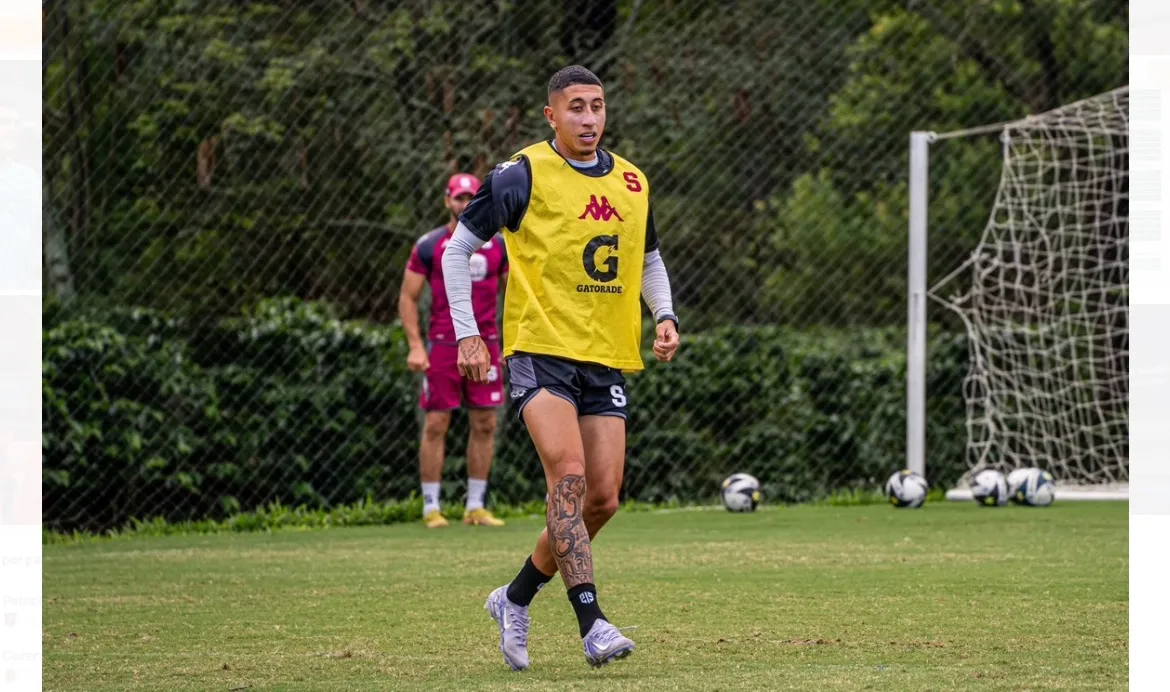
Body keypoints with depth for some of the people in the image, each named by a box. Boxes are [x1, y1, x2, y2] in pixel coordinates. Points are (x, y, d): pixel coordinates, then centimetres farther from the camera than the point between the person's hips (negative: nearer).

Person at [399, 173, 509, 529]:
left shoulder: (498, 245, 8)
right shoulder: (429, 245, 0)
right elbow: (408, 297, 1)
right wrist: (415, 346, -9)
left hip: (485, 344, 3)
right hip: (442, 345, -3)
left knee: (485, 425, 4)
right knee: (436, 425, -3)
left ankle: (476, 506, 12)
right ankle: (431, 508, 2)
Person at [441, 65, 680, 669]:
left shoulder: (631, 183, 10)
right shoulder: (523, 176, -5)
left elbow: (649, 260, 26)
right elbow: (457, 250, 2)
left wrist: (664, 315, 8)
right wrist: (466, 334, -5)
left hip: (608, 361, 5)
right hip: (540, 351, -5)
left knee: (602, 499, 1)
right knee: (569, 476, -22)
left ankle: (516, 599, 21)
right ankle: (591, 623, -24)